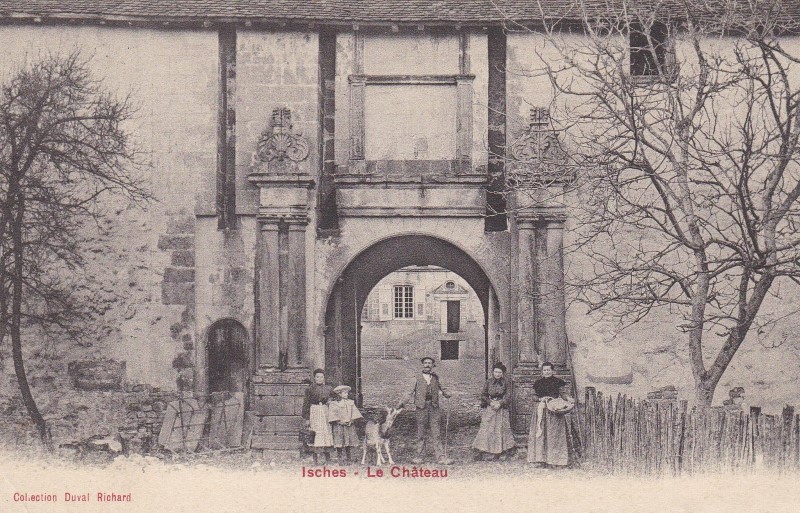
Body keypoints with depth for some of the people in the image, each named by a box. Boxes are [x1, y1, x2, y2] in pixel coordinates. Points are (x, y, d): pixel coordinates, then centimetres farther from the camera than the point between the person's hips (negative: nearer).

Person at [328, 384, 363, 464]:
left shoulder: (351, 402, 11)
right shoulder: (334, 404, -2)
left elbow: (354, 412, 7)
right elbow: (332, 415, -7)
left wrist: (351, 420, -7)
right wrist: (340, 421, -15)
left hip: (349, 424, 4)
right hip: (339, 425, -4)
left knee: (348, 442, 6)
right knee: (339, 443, -5)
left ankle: (348, 457, 16)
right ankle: (339, 458, 3)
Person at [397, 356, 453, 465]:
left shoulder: (435, 377, 12)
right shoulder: (418, 378, 5)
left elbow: (442, 388, 22)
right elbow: (411, 392, 9)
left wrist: (446, 393, -1)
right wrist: (402, 402, 1)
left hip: (433, 407, 1)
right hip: (421, 408, -1)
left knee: (435, 433, -2)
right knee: (420, 433, 3)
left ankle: (441, 457, -4)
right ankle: (419, 457, 11)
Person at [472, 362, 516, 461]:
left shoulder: (506, 383, 2)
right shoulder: (489, 382, 5)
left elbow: (508, 396, -3)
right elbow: (483, 395, 5)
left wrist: (500, 404, -16)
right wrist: (490, 402, -10)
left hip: (501, 409, 0)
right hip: (489, 408, 0)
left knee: (500, 429, -2)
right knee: (485, 429, -6)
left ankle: (497, 453, 2)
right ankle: (480, 452, -9)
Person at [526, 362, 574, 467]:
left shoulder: (558, 382, 3)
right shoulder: (538, 382, 11)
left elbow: (563, 394, 1)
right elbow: (534, 396, 13)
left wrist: (568, 399, -18)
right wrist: (541, 399, -7)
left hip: (554, 410, -3)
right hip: (541, 410, 3)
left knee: (554, 434, -5)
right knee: (541, 434, -1)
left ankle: (554, 460, -4)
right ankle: (542, 459, 3)